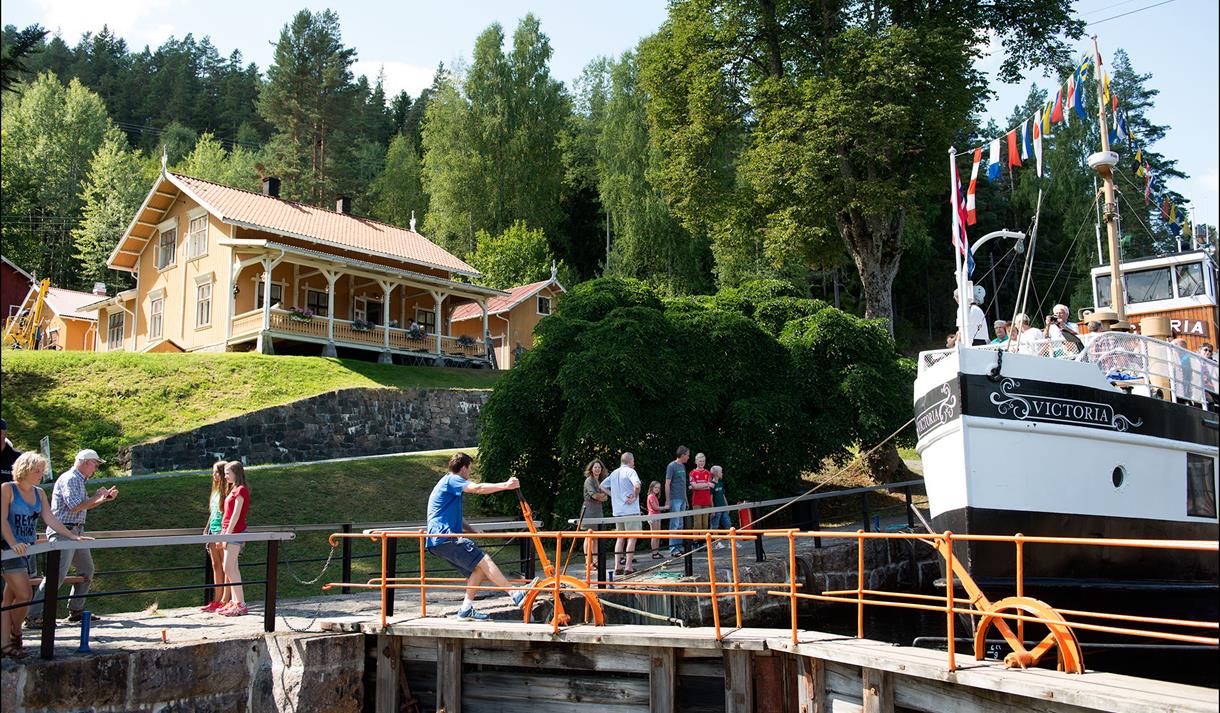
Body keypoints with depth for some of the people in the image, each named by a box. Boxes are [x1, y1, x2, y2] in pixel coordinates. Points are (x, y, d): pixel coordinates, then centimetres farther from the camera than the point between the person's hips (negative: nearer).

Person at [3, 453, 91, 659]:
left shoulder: (39, 493, 12)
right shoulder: (7, 489, -6)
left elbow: (50, 520, 9)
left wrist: (73, 536, -1)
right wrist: (13, 543, -27)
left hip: (28, 549, 6)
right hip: (10, 549, -6)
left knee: (9, 599, 9)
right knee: (24, 594, -13)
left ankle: (6, 643, 11)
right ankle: (15, 635, 8)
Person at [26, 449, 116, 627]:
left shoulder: (79, 480, 18)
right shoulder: (69, 479, -13)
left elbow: (84, 505, 27)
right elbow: (75, 506, -22)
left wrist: (105, 498, 17)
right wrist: (96, 496, -11)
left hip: (76, 532, 11)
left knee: (87, 570, 13)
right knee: (57, 574, -15)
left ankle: (76, 610, 22)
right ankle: (34, 616, -12)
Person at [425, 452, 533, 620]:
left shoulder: (447, 483, 27)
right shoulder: (451, 480, -4)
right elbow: (478, 488, -22)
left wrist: (473, 532, 23)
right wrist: (505, 485, -28)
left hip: (439, 542, 10)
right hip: (445, 538, -10)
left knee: (478, 569, 6)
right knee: (484, 561, -18)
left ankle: (466, 609, 8)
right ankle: (516, 595, -25)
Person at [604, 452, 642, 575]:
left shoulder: (614, 473, 12)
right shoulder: (630, 471, -9)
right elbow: (637, 485, -27)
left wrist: (614, 495, 12)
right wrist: (635, 497, -12)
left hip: (617, 510, 7)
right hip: (630, 510, -7)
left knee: (620, 538, 12)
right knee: (632, 538, -1)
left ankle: (617, 566, 8)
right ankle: (628, 566, -3)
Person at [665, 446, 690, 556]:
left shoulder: (683, 466, 15)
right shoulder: (672, 466, -9)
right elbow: (667, 484, -11)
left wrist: (686, 500, 19)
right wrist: (668, 500, -14)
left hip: (682, 500, 8)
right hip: (675, 500, -8)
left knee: (680, 525, 11)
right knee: (674, 525, -7)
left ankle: (679, 547, 17)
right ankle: (673, 549, -6)